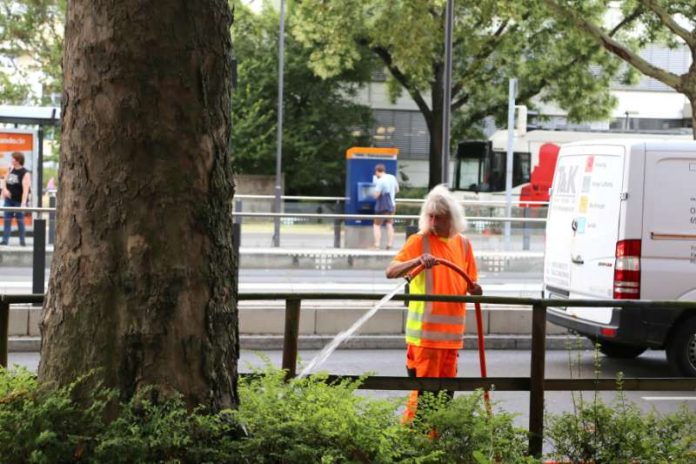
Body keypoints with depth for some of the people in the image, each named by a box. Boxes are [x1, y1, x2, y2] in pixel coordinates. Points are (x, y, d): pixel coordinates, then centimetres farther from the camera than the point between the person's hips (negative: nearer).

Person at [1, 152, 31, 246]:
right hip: (9, 200, 6)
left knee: (20, 220, 2)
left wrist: (23, 203, -31)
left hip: (19, 201, -6)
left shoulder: (25, 174, -13)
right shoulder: (10, 170, 8)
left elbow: (25, 189, -22)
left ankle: (22, 241, 12)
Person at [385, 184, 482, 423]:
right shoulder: (419, 241, -5)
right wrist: (418, 260, -32)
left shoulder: (463, 244, 11)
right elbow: (390, 271, -16)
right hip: (425, 330, -6)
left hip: (452, 331, 6)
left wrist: (473, 289, -2)